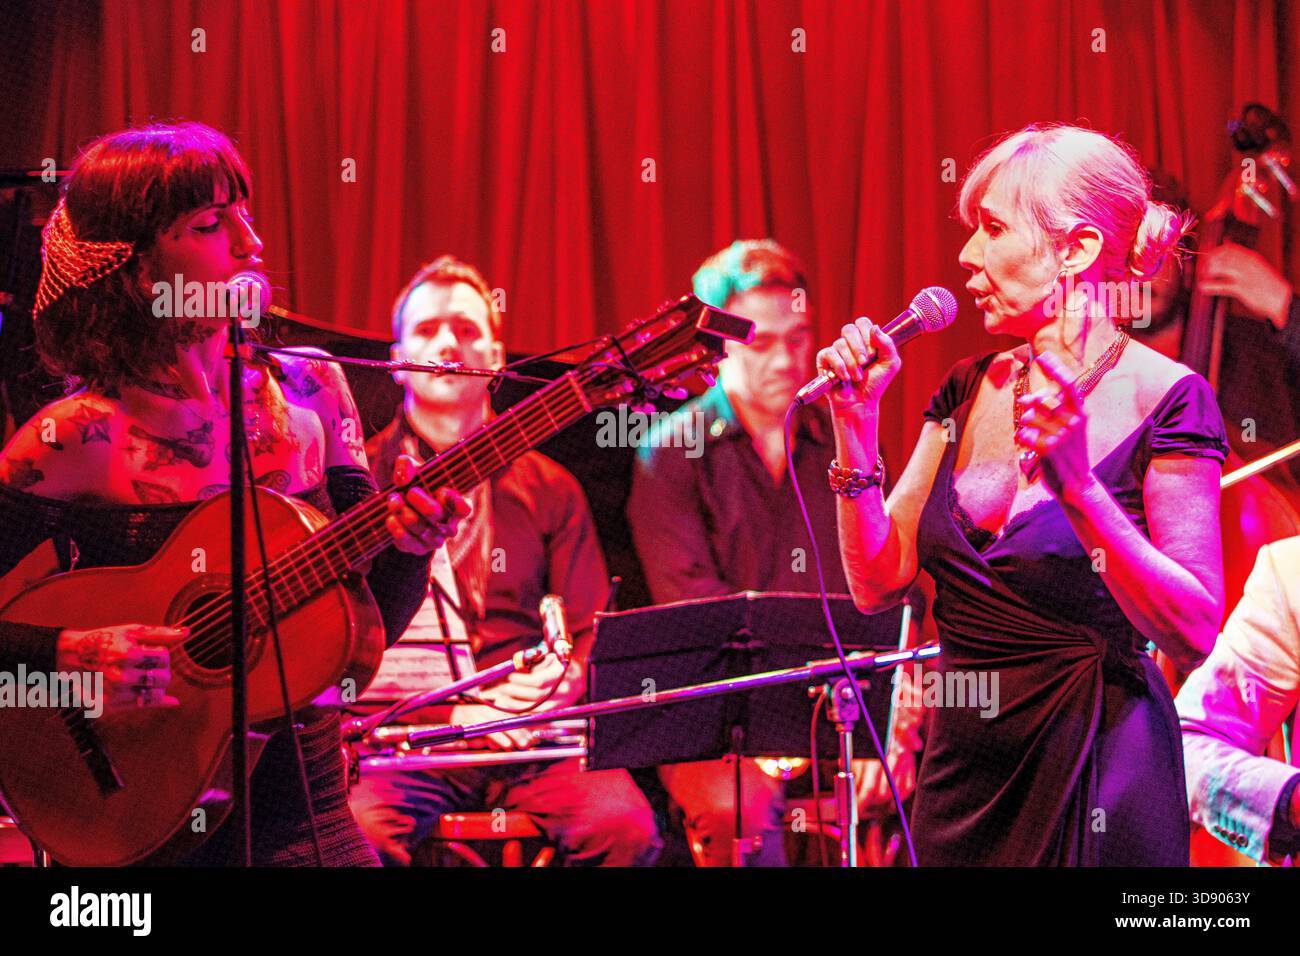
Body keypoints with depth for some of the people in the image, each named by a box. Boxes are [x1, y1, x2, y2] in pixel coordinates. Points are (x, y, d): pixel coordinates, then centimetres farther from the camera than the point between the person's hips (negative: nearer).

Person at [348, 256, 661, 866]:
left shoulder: (548, 490, 18)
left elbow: (591, 631, 15)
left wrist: (565, 682, -9)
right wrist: (451, 711, -11)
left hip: (532, 740, 3)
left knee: (625, 826, -28)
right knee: (358, 831, -36)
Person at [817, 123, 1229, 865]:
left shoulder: (1164, 397, -11)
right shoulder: (970, 391, 7)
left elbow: (1196, 633, -18)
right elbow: (879, 582, 5)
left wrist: (1078, 486, -29)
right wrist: (856, 425, -5)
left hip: (1093, 777, -6)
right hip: (963, 770, 6)